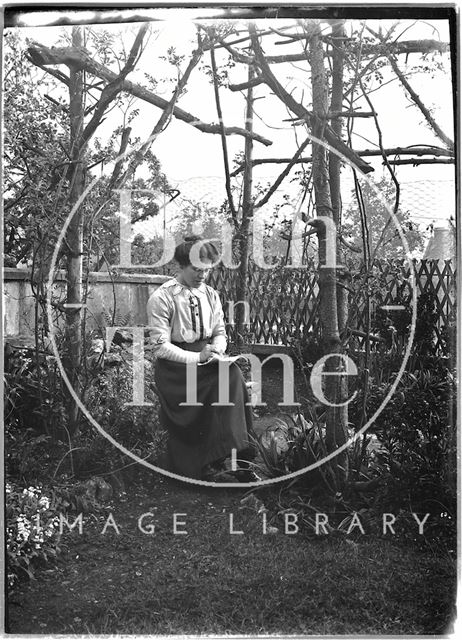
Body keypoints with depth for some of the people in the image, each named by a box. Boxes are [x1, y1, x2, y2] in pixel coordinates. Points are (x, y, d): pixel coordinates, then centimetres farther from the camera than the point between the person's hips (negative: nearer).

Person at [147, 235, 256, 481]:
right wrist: (197, 357, -20)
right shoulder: (162, 297, -7)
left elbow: (220, 332, 17)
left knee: (232, 375, -26)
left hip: (206, 360, 6)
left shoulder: (211, 295, 10)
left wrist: (216, 351, -6)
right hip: (176, 366, -5)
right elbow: (160, 347, -11)